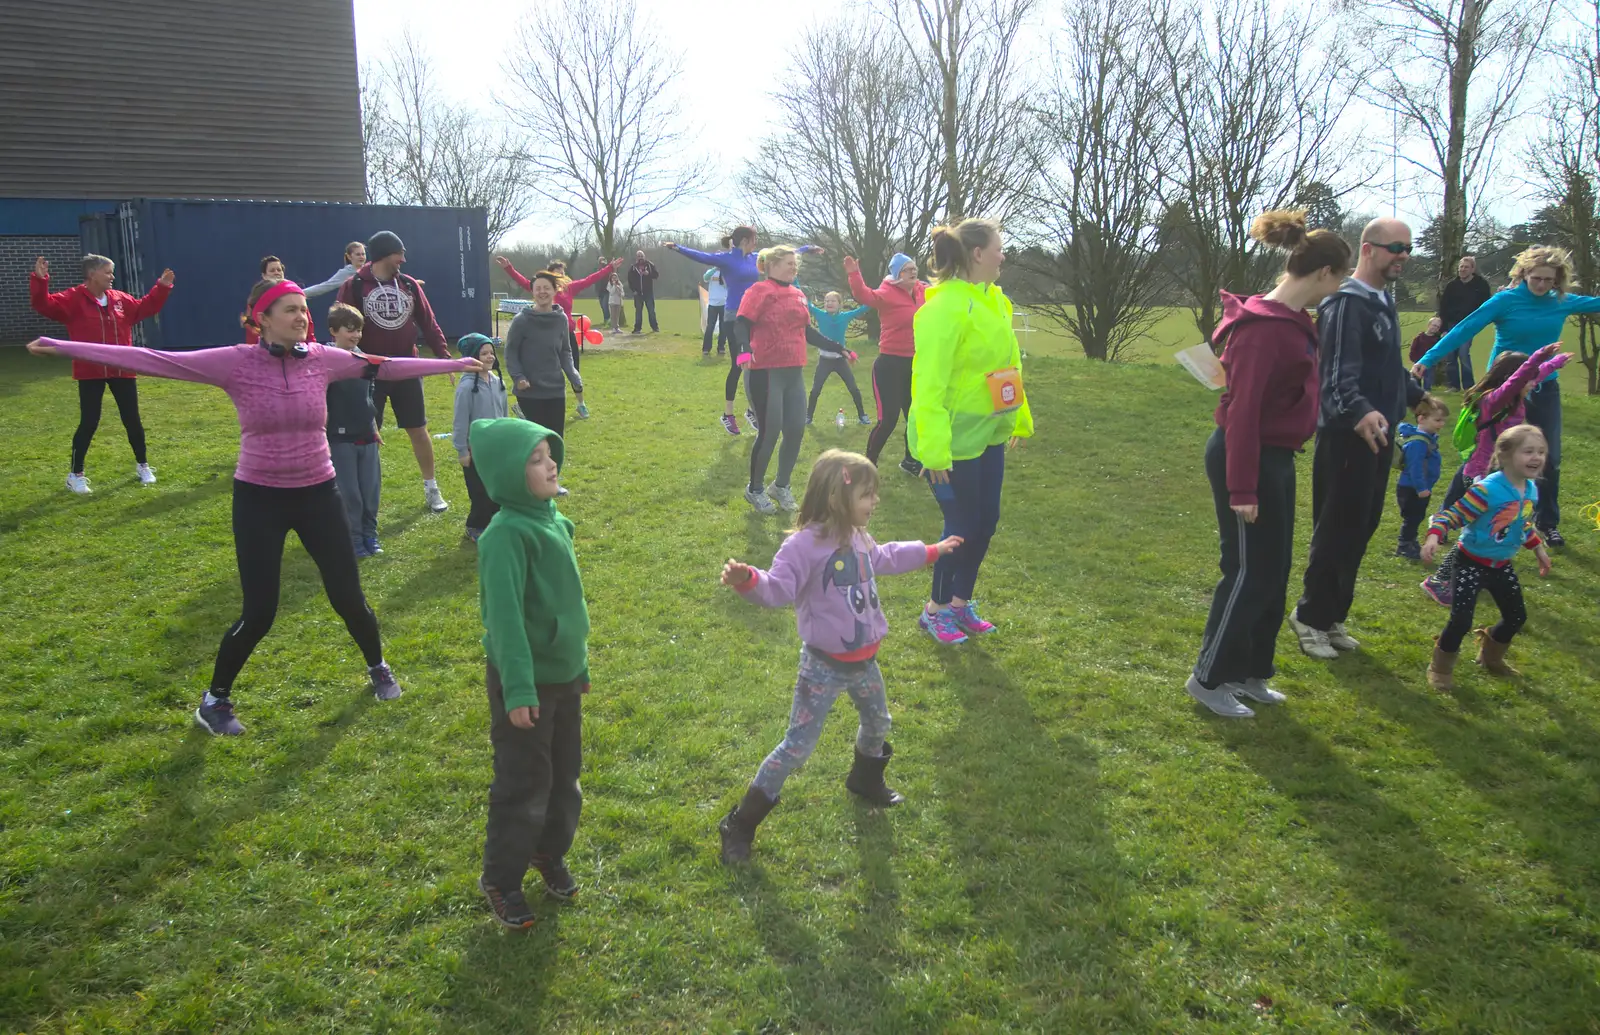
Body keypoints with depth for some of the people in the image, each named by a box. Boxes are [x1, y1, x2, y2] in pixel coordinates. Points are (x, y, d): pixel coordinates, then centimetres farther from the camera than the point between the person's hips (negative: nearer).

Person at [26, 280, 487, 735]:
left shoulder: (322, 358, -4)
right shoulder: (236, 362, -11)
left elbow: (388, 367, 2)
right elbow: (154, 360, -11)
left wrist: (457, 363, 5)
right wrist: (63, 346, -12)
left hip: (319, 494, 2)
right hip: (259, 499, -2)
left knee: (348, 598, 7)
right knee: (258, 615, -2)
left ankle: (378, 668, 36)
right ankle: (215, 699, 23)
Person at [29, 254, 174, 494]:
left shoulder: (120, 299, 8)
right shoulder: (74, 298, -8)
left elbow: (144, 308, 22)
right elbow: (44, 305, -19)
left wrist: (161, 288, 16)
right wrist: (40, 281, -34)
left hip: (122, 370, 5)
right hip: (90, 372, -4)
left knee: (132, 420, 10)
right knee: (89, 423, -3)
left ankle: (142, 466, 27)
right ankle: (75, 475, 10)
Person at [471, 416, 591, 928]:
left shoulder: (554, 520, 3)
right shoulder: (506, 535, -23)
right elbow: (504, 616, -25)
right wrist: (518, 690, -25)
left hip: (565, 674, 8)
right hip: (527, 680, -8)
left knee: (564, 775, 20)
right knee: (523, 785, 5)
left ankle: (549, 852, 41)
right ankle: (501, 879, 24)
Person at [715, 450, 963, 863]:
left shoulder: (857, 538, 4)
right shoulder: (805, 544, -23)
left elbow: (884, 557, 25)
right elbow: (778, 588, -30)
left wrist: (931, 551, 37)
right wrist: (748, 580, -53)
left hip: (863, 660, 8)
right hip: (824, 666, -8)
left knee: (877, 724, 28)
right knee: (798, 747, -6)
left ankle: (865, 780, 59)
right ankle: (740, 825, 6)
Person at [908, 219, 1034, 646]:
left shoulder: (994, 300, 7)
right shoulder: (946, 307, -20)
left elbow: (1008, 364, 16)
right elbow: (929, 382, -23)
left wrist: (1019, 417, 19)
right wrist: (934, 447, -25)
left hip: (988, 433, 9)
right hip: (956, 438, -8)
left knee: (985, 522, 15)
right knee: (962, 526, 2)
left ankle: (960, 603, 32)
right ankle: (936, 610, 22)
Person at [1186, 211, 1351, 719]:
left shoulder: (1289, 320, 8)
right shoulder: (1266, 327, -21)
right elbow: (1242, 410, -23)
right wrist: (1242, 490, -23)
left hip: (1275, 457, 10)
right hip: (1248, 460, -10)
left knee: (1273, 572, 16)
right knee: (1249, 572, 0)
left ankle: (1250, 673, 29)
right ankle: (1209, 678, 14)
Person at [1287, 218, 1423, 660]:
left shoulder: (1383, 303, 14)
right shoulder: (1346, 304, -16)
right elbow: (1338, 375, -29)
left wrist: (1417, 396, 38)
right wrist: (1359, 413, -45)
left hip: (1378, 433, 10)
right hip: (1348, 435, -10)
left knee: (1362, 527, 14)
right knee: (1337, 531, -3)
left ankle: (1332, 616, 25)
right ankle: (1311, 616, 12)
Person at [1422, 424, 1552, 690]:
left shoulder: (1531, 490, 0)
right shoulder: (1486, 490, -26)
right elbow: (1452, 514, -25)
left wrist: (1538, 548, 23)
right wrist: (1434, 536, -40)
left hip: (1502, 566, 8)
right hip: (1472, 564, -8)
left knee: (1517, 616, 17)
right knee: (1461, 620, -13)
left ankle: (1491, 658, 44)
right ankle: (1440, 668, 10)